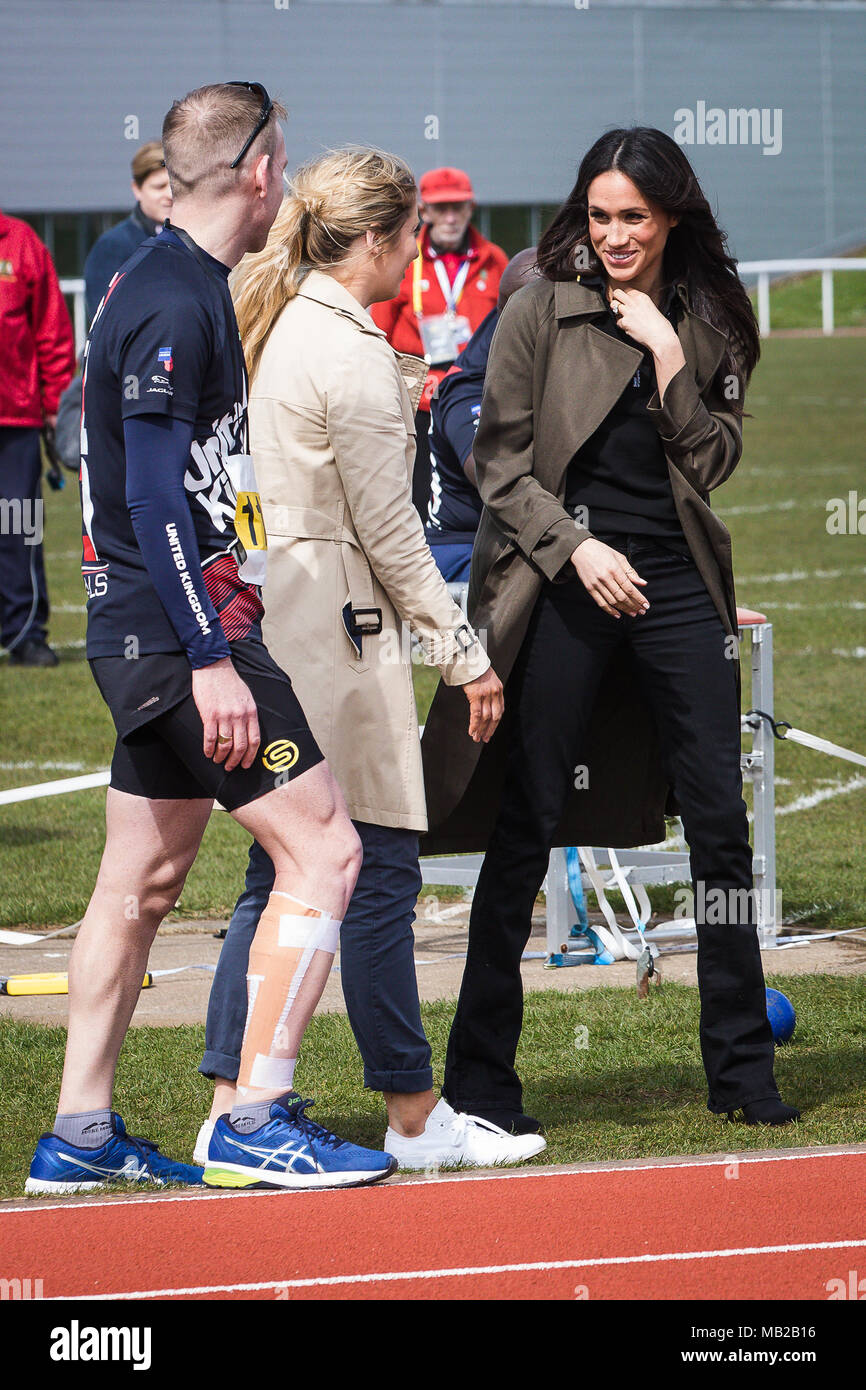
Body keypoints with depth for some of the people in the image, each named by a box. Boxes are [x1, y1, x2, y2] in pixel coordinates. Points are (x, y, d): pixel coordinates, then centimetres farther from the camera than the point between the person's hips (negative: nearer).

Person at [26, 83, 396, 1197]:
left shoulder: (174, 287, 15)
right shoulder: (174, 302, -16)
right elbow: (152, 499, -21)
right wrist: (213, 663, -24)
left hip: (153, 636, 10)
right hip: (182, 635, -10)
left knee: (142, 880, 12)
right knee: (323, 850, -9)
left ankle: (80, 1135, 16)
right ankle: (256, 1124, -8)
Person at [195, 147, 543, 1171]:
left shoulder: (275, 327, 13)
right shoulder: (355, 355, -15)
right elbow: (389, 529, -13)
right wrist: (462, 652, -8)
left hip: (267, 618, 9)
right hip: (337, 627, -9)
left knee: (278, 870, 10)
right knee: (377, 871, -2)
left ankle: (231, 1112, 8)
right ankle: (415, 1120, 4)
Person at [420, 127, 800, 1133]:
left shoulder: (711, 322, 7)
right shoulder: (542, 311, -1)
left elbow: (712, 462, 3)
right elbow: (501, 459, -2)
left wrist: (667, 356, -8)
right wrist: (577, 548, -13)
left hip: (678, 584, 3)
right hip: (564, 584, -3)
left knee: (720, 824, 1)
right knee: (529, 825, -1)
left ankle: (740, 1068, 11)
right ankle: (480, 1074, 7)